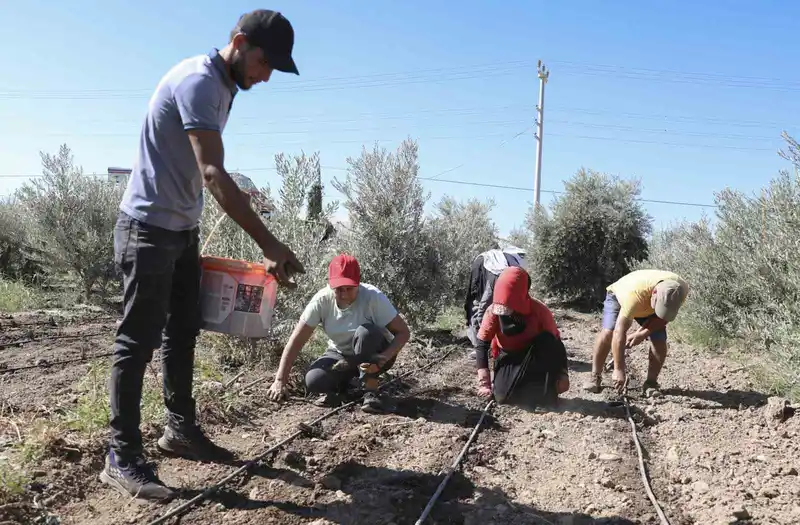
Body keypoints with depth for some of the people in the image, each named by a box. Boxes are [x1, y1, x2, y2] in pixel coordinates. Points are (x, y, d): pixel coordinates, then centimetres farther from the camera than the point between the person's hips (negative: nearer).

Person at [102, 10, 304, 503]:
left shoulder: (222, 86, 9)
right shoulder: (199, 81, -21)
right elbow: (213, 174, -32)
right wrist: (270, 245, -35)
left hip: (183, 229, 10)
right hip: (149, 227, -10)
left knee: (183, 332, 15)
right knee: (139, 340, -6)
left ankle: (181, 429, 27)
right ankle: (122, 458, 2)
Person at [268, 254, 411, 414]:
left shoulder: (373, 297, -27)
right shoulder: (321, 300, -20)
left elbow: (403, 332, -23)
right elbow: (296, 341, -17)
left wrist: (383, 358, -41)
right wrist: (280, 380, -22)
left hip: (373, 355, -2)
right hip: (341, 355, 2)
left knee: (365, 332, -35)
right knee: (313, 381, -26)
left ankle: (371, 392, -17)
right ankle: (339, 385, 9)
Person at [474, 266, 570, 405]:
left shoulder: (539, 310, -24)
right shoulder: (493, 311, -22)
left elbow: (556, 344, -16)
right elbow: (482, 345, -16)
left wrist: (562, 375, -21)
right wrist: (484, 383, -21)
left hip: (535, 357, 0)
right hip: (508, 356, 0)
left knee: (547, 341, -33)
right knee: (503, 396, -26)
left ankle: (548, 393, -20)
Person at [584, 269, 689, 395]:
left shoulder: (681, 290, -32)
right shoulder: (635, 292, -46)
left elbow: (663, 317, -15)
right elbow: (620, 331, -46)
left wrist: (643, 334, -29)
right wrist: (619, 370, -46)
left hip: (648, 305, 4)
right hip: (618, 296, -4)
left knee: (660, 342, -15)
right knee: (608, 331, -26)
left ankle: (651, 382, 2)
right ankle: (595, 378, -15)